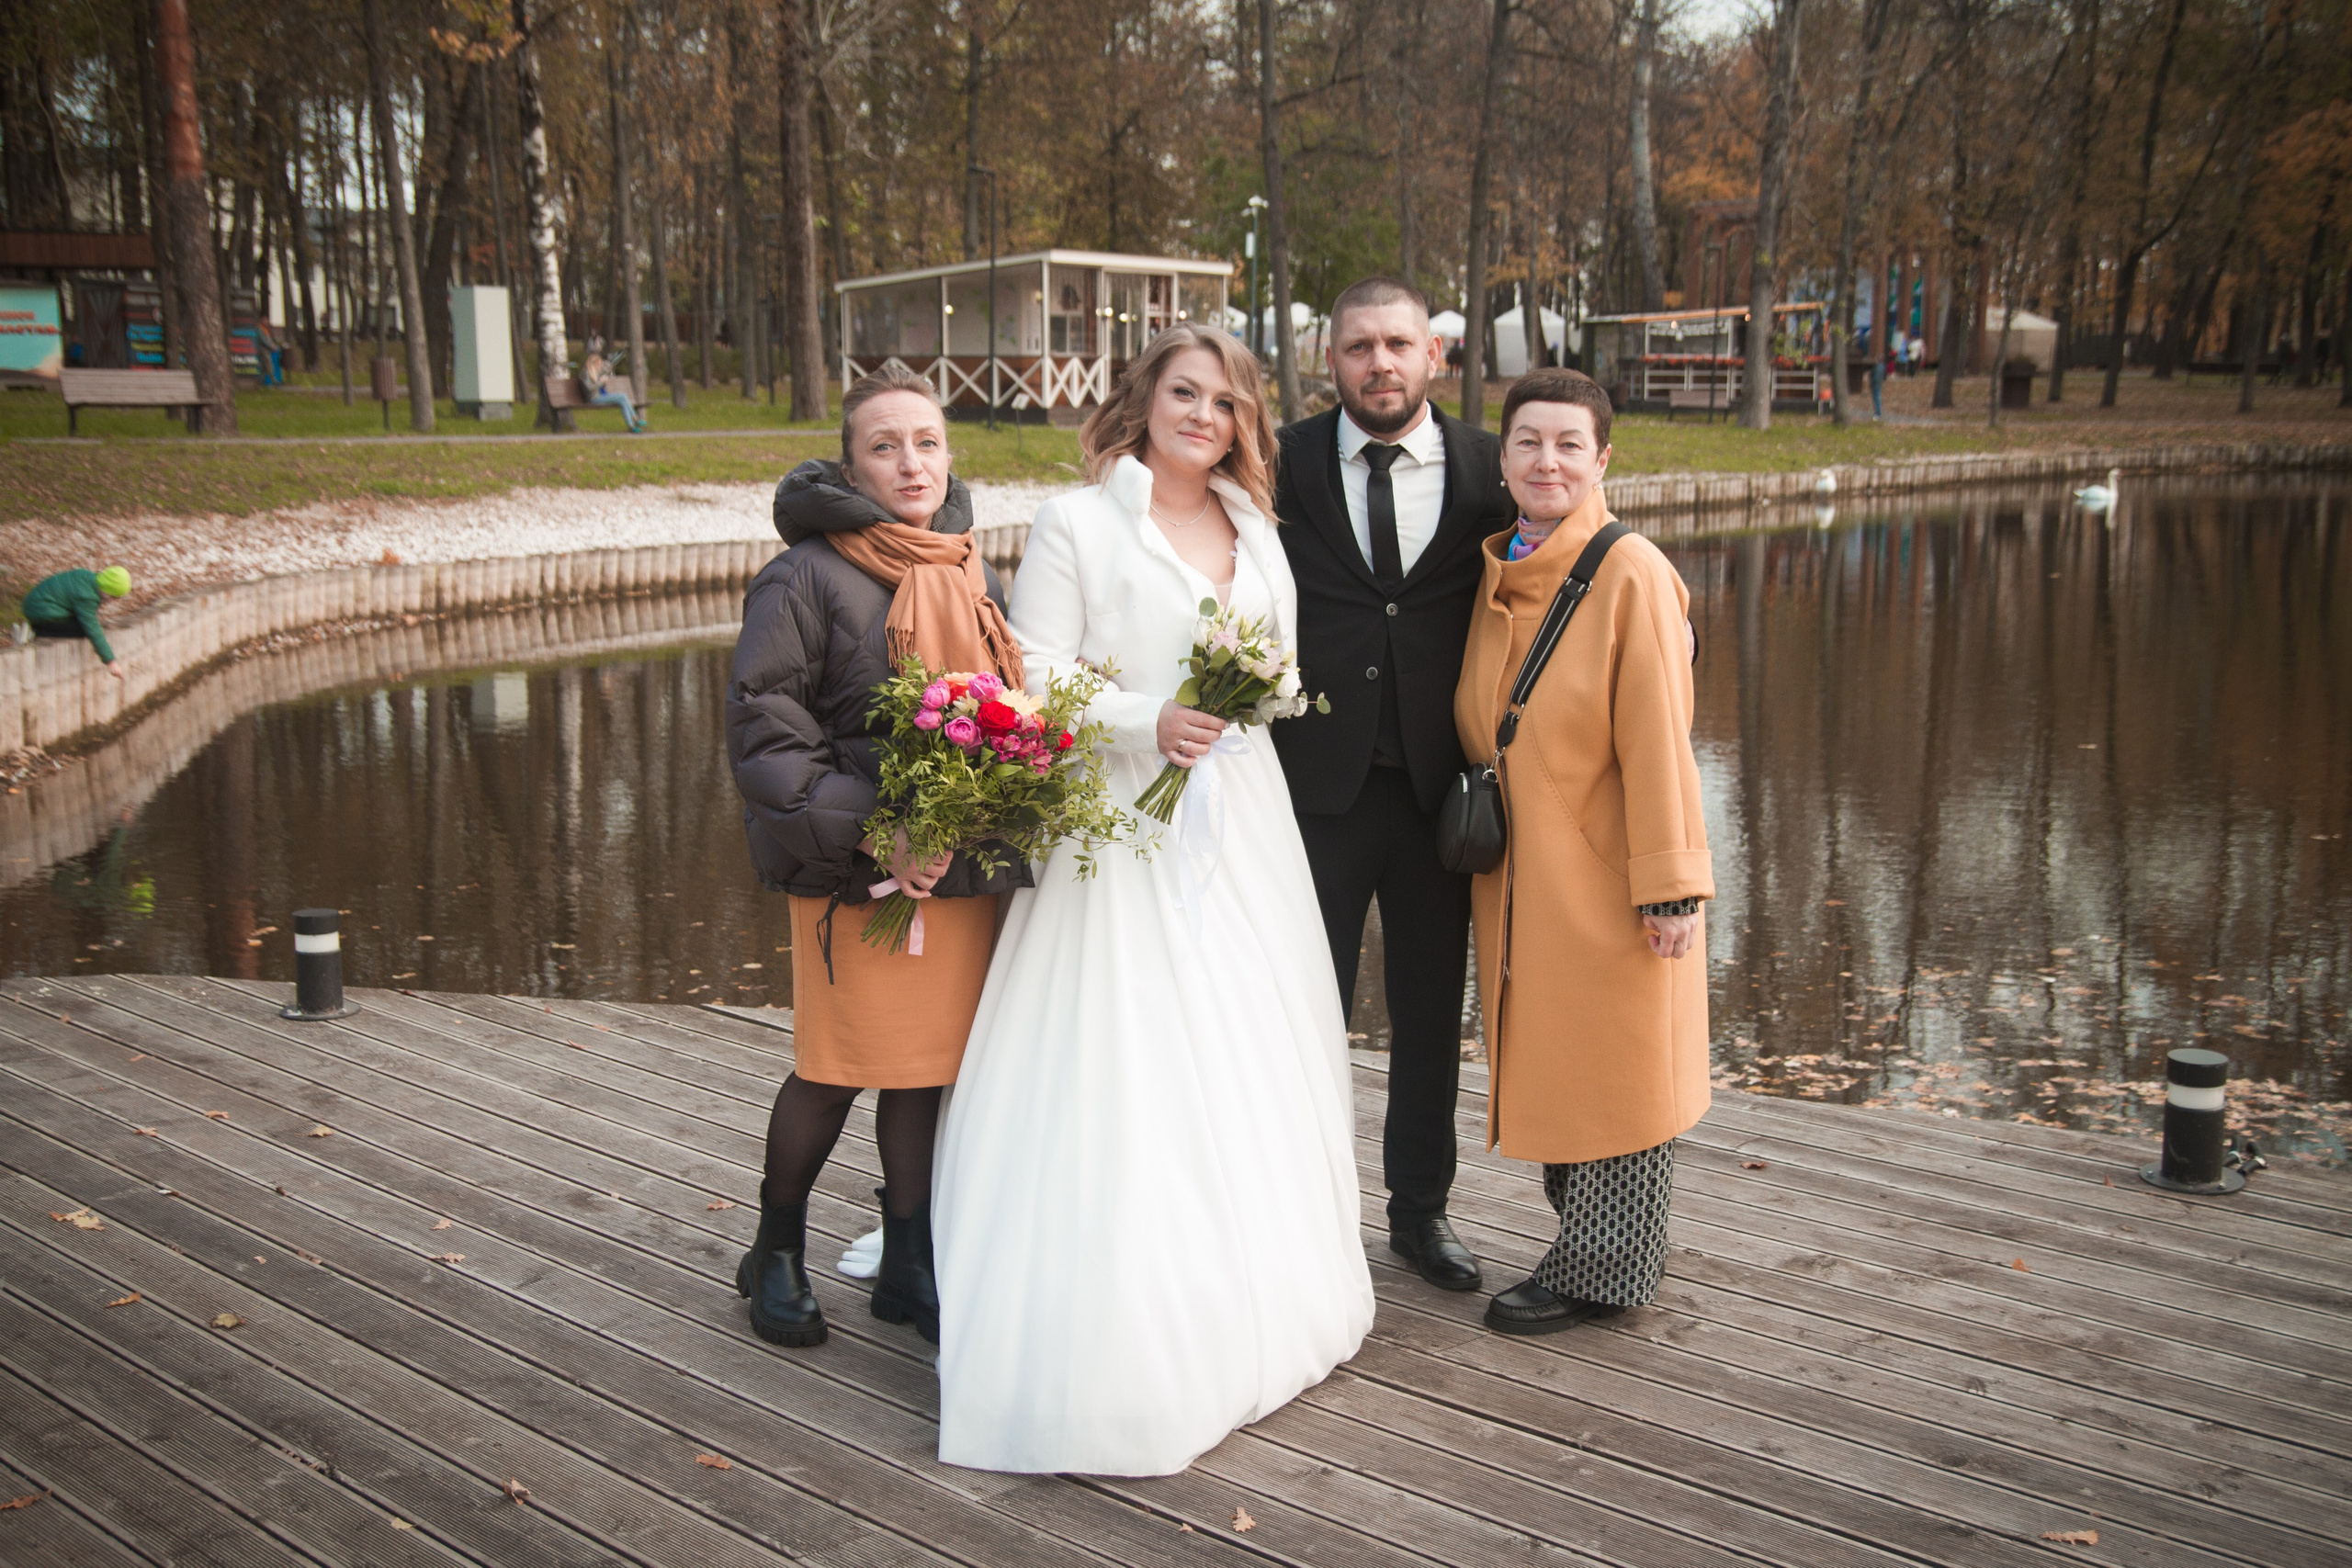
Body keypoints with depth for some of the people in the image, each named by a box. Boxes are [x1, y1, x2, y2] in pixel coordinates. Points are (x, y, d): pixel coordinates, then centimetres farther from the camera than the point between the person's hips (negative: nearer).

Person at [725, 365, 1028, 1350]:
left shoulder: (977, 579, 11)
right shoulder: (807, 576, -8)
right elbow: (763, 731, -13)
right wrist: (862, 832, -21)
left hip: (963, 867, 5)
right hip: (854, 874, -5)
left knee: (925, 1067, 13)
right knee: (835, 1071, 5)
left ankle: (911, 1268, 28)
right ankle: (777, 1254, 29)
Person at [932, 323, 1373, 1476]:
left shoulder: (1256, 535, 15)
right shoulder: (1074, 525, -2)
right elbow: (1034, 687, -8)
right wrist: (1149, 721, -21)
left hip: (1240, 828, 6)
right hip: (1123, 830, -5)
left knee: (1252, 1067, 9)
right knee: (1125, 1084, -6)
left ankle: (1255, 1307, 24)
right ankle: (1127, 1345, 5)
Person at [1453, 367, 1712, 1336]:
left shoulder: (1632, 574, -14)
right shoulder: (1495, 573, 7)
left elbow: (1657, 740, -16)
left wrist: (1669, 883, -16)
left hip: (1607, 875, -7)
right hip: (1518, 876, 7)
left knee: (1615, 1067, 7)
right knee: (1544, 1065, 16)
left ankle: (1600, 1273, 21)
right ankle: (1592, 1243, 33)